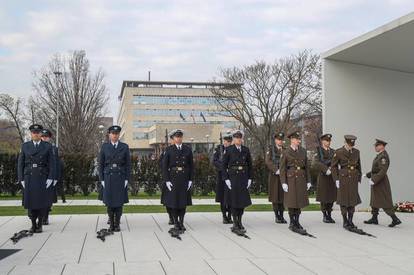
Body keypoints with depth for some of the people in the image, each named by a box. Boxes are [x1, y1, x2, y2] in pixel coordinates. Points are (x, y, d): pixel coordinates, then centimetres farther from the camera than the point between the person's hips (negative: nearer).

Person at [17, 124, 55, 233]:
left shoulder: (47, 146, 3)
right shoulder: (25, 146, 7)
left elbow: (51, 164, 1)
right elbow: (20, 164, 6)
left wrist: (50, 178, -8)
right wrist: (21, 179, -2)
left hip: (43, 178, -1)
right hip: (29, 178, 1)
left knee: (42, 202, 0)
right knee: (30, 202, 2)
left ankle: (40, 224, 13)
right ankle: (33, 224, 17)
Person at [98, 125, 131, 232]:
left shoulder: (124, 147, 4)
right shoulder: (104, 147, 4)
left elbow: (128, 164, 4)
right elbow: (101, 164, 5)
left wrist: (127, 179, -3)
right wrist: (102, 179, -1)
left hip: (120, 178, 0)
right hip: (108, 178, 0)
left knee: (119, 202, 1)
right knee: (109, 202, 3)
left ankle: (117, 224, 11)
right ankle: (111, 224, 13)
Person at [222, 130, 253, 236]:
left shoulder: (246, 150, 8)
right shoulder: (228, 150, -2)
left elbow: (250, 165, 11)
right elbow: (224, 165, -2)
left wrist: (250, 178, 4)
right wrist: (226, 179, -9)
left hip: (244, 178, 4)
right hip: (233, 178, -3)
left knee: (243, 200, 8)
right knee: (234, 201, -2)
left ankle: (240, 222, 21)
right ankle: (235, 225, 2)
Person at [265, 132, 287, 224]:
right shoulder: (271, 149, 2)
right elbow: (268, 161, -9)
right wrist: (276, 170, -19)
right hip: (274, 176, -3)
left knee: (283, 196, 3)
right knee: (275, 196, -1)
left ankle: (281, 216, 9)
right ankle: (276, 216, 6)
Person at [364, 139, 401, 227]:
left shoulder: (383, 156, -20)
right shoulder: (380, 155, 12)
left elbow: (383, 171, -27)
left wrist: (374, 180, -26)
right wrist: (368, 174, 15)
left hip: (380, 182, -10)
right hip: (377, 181, 10)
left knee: (385, 202, -7)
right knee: (375, 200, 14)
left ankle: (395, 219, -5)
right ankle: (374, 219, 21)